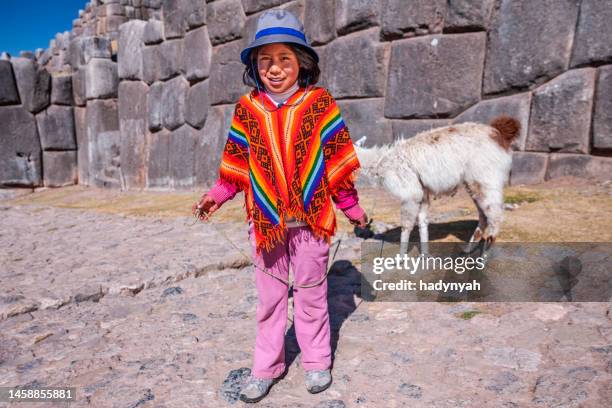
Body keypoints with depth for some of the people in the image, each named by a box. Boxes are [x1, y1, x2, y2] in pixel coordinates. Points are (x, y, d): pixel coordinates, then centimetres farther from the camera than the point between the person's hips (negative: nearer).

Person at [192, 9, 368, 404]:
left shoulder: (319, 102, -4)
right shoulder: (247, 108, 2)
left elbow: (337, 160, -1)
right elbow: (237, 162, 9)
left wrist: (352, 206, 3)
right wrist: (218, 194, -4)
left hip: (311, 218, -2)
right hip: (266, 219, 2)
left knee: (310, 292, 12)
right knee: (270, 295, 13)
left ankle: (317, 361, 31)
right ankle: (266, 366, 29)